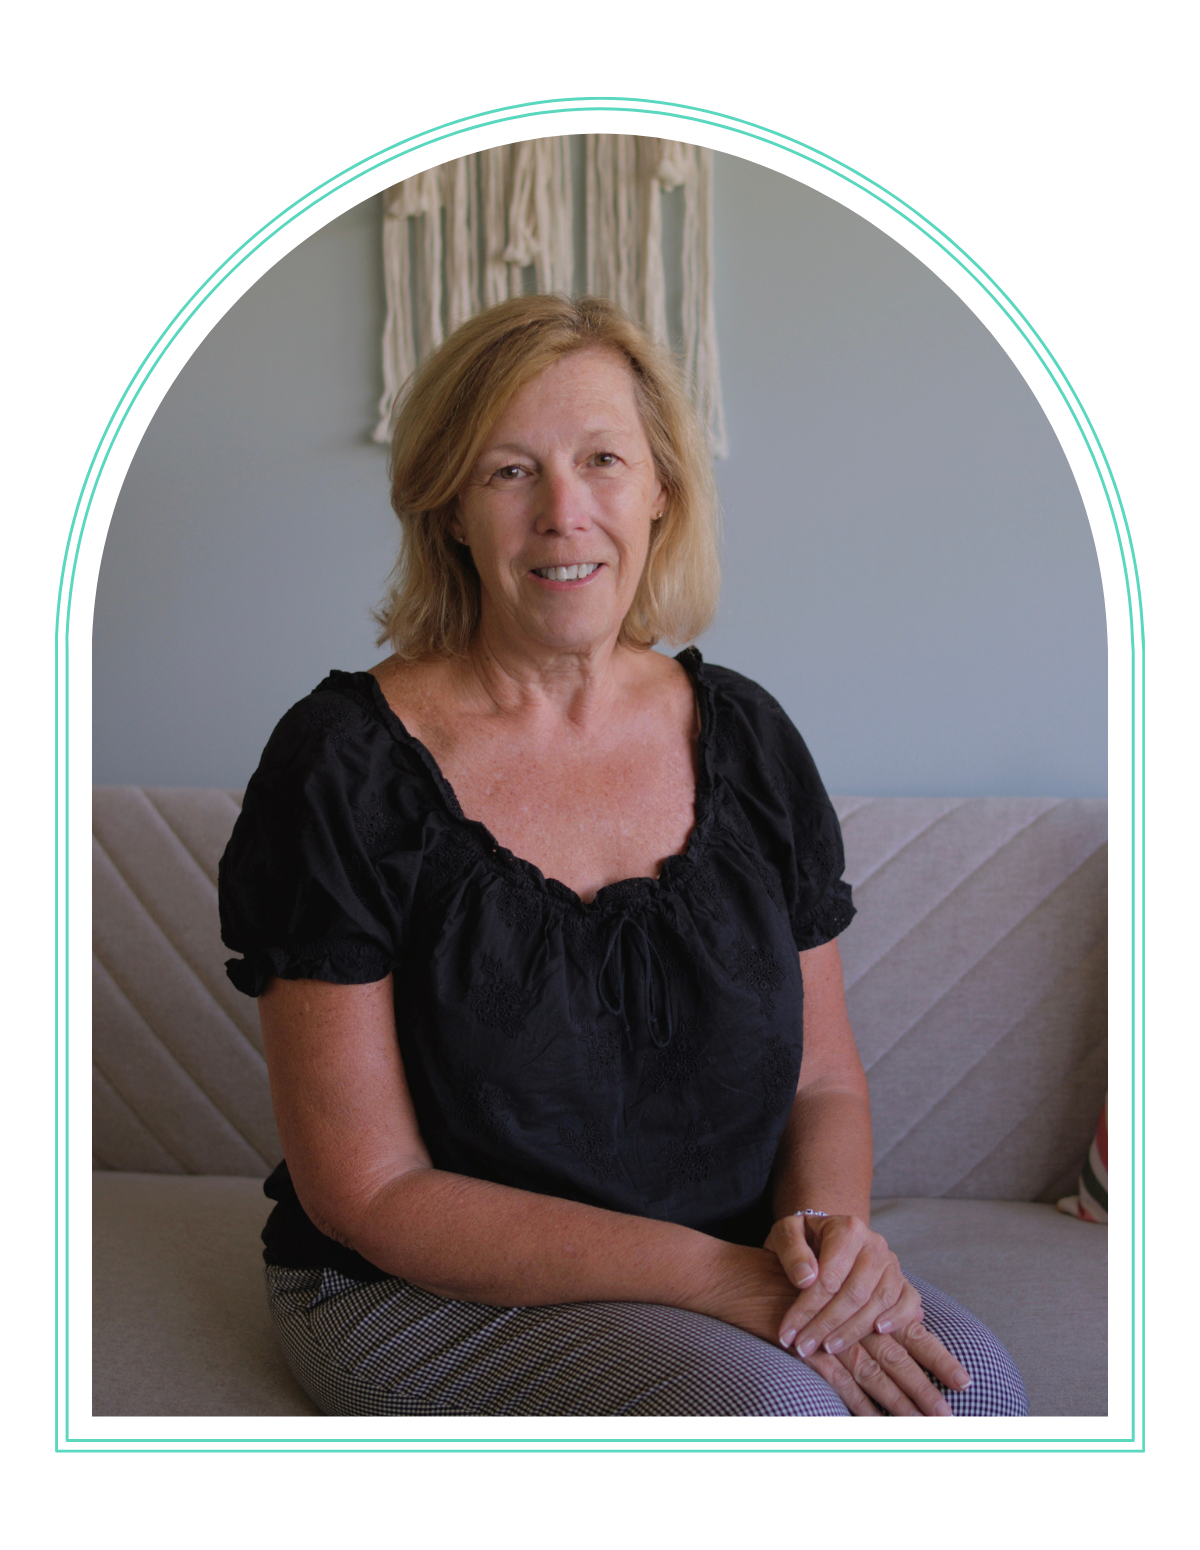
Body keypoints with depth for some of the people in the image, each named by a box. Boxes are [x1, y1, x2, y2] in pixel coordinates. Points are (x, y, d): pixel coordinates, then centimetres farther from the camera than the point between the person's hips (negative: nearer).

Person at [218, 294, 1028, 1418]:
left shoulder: (747, 739, 3)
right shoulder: (344, 766, -12)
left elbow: (824, 1081, 9)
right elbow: (368, 1190, -14)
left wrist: (832, 1225, -16)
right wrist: (717, 1278, -22)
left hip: (732, 1274, 5)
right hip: (418, 1291, -4)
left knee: (970, 1381, -23)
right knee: (774, 1403, -31)